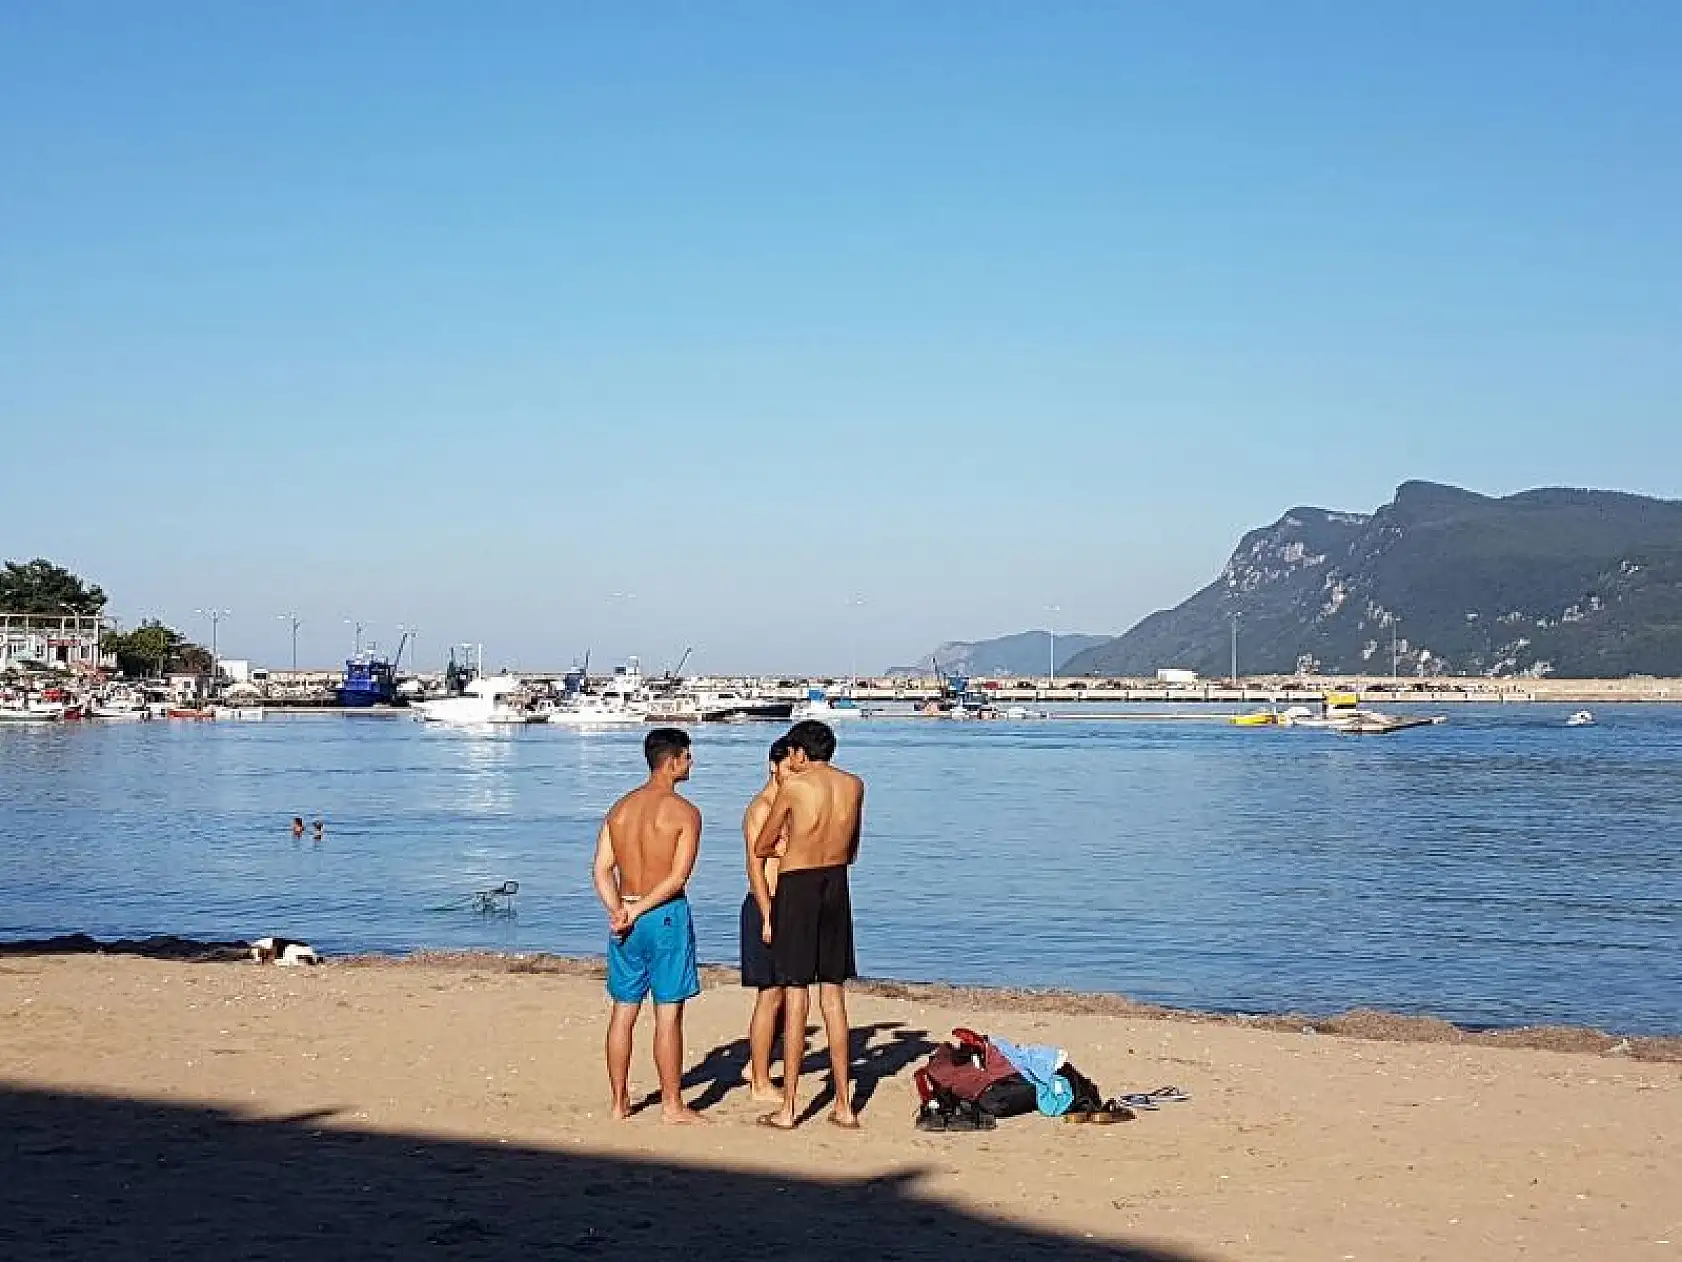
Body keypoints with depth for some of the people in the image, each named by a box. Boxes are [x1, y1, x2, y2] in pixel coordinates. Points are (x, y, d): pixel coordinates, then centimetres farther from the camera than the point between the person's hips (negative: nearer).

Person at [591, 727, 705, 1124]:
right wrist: (639, 910, -12)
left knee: (623, 1011, 11)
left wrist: (619, 911, -8)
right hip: (666, 915, -6)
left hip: (625, 917, 6)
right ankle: (672, 1105, 6)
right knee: (668, 1013, 1)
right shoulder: (684, 812, -9)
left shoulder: (620, 807, 8)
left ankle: (620, 1102, 17)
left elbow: (602, 871, 1)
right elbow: (678, 876, -16)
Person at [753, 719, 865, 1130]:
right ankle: (844, 1105, 12)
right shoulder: (854, 785, 4)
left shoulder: (794, 785, -10)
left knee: (795, 998, -1)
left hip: (797, 887, -4)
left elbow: (761, 848, 0)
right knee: (833, 998, 11)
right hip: (837, 885, 4)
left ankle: (788, 1108, 3)